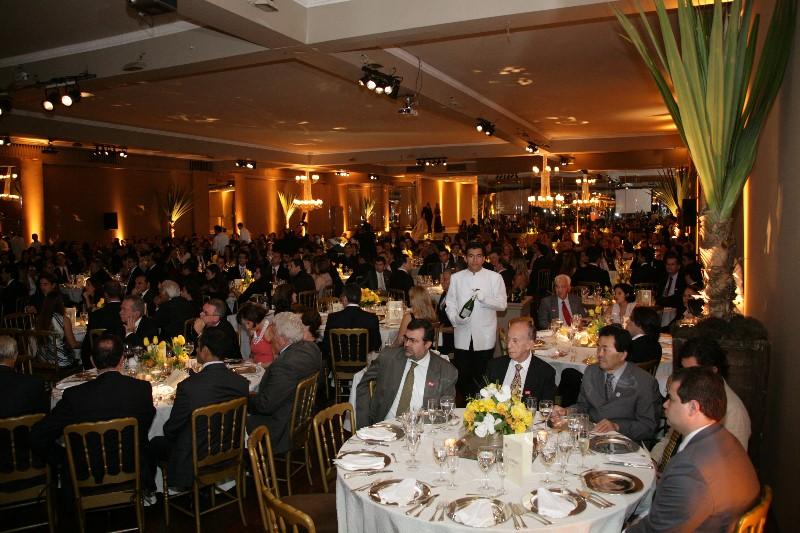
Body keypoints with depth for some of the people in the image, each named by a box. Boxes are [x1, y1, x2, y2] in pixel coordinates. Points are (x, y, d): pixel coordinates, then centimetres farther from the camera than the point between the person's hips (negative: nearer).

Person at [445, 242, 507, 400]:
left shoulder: (495, 277, 2)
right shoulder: (456, 277, 8)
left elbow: (502, 304, -2)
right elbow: (450, 304, 8)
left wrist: (484, 298, -19)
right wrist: (455, 318, -11)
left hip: (485, 338, -1)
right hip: (463, 336, 2)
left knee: (482, 378, 5)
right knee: (462, 376, 5)